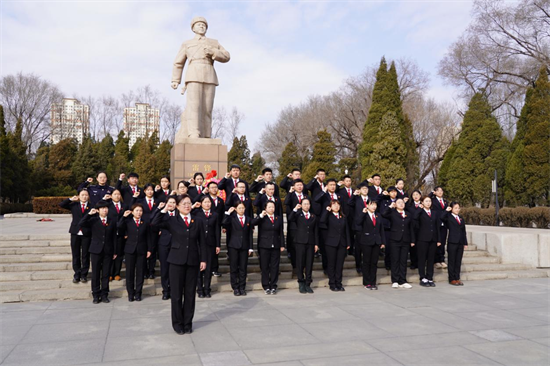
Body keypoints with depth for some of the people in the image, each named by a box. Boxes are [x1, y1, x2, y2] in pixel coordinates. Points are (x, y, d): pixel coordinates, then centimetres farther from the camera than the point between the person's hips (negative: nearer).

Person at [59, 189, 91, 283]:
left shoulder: (91, 207, 2)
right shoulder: (74, 205, 11)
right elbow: (61, 204, 1)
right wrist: (71, 199, -1)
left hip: (87, 234, -2)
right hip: (75, 233, 2)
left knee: (85, 255, 4)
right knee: (75, 255, 7)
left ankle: (84, 274, 15)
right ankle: (77, 274, 17)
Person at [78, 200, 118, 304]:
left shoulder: (112, 222, 8)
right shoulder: (93, 220, 3)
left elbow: (114, 237, 7)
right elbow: (80, 224, -13)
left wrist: (115, 251, 5)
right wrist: (89, 214, -16)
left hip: (108, 251, 1)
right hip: (96, 250, -1)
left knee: (106, 274, 5)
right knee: (95, 274, 5)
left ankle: (104, 294, 14)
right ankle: (96, 295, 14)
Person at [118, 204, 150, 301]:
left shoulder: (145, 223, 5)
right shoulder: (128, 222, 4)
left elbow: (148, 237, 6)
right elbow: (119, 227, -14)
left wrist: (149, 249, 1)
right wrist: (124, 216, -14)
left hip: (141, 250, 0)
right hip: (130, 250, 0)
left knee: (140, 272, 4)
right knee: (130, 272, 4)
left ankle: (138, 293, 13)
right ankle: (130, 293, 14)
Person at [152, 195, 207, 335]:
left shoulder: (198, 221, 6)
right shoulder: (172, 220, 2)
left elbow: (202, 242, 5)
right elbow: (155, 223, -13)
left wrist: (203, 259, 0)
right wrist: (163, 210, -17)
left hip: (193, 261, 1)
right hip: (177, 260, -1)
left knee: (190, 293, 7)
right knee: (176, 293, 5)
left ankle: (188, 323, 20)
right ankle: (177, 323, 18)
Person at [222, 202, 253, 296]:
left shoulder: (248, 219, 11)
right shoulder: (232, 218, 2)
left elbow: (250, 234, 10)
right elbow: (224, 223, -20)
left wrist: (250, 248, 6)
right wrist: (228, 213, -12)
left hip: (244, 246, 2)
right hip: (233, 246, -2)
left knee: (243, 268, 5)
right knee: (234, 268, 2)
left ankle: (242, 288, 14)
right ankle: (235, 288, 11)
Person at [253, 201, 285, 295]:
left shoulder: (279, 218, 12)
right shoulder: (261, 218, 3)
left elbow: (281, 233, 12)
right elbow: (252, 223, -16)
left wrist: (282, 245, 7)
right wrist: (261, 216, -19)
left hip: (275, 246, 2)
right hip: (264, 246, -2)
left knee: (275, 267, 4)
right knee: (265, 267, 3)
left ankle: (273, 286, 14)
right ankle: (266, 287, 12)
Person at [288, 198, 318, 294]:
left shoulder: (313, 217, 16)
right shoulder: (298, 215, 7)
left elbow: (316, 231, 14)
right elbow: (290, 219, -15)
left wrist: (316, 244, 7)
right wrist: (295, 209, -15)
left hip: (310, 243, 3)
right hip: (300, 242, -3)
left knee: (309, 263, 2)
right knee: (300, 263, -1)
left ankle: (308, 284, 11)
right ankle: (301, 284, 8)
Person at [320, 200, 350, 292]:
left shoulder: (343, 217, 15)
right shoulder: (328, 216, 1)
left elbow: (346, 231, 13)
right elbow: (322, 221, -21)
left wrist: (348, 243, 7)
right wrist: (326, 210, -13)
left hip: (342, 244, 4)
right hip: (331, 243, -4)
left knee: (340, 265, 5)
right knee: (331, 264, 2)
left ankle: (338, 284, 13)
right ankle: (332, 284, 9)